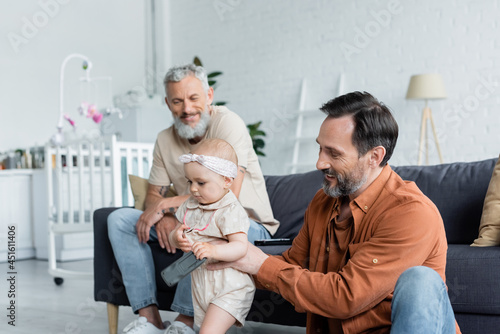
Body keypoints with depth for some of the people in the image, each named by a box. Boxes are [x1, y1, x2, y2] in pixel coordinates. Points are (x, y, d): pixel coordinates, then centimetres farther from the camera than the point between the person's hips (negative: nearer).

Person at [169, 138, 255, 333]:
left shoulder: (231, 211, -17)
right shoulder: (190, 205, 7)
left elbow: (240, 246, -25)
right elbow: (176, 236, 13)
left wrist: (212, 250, -40)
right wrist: (177, 238, -11)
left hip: (228, 287, -8)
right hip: (201, 285, 8)